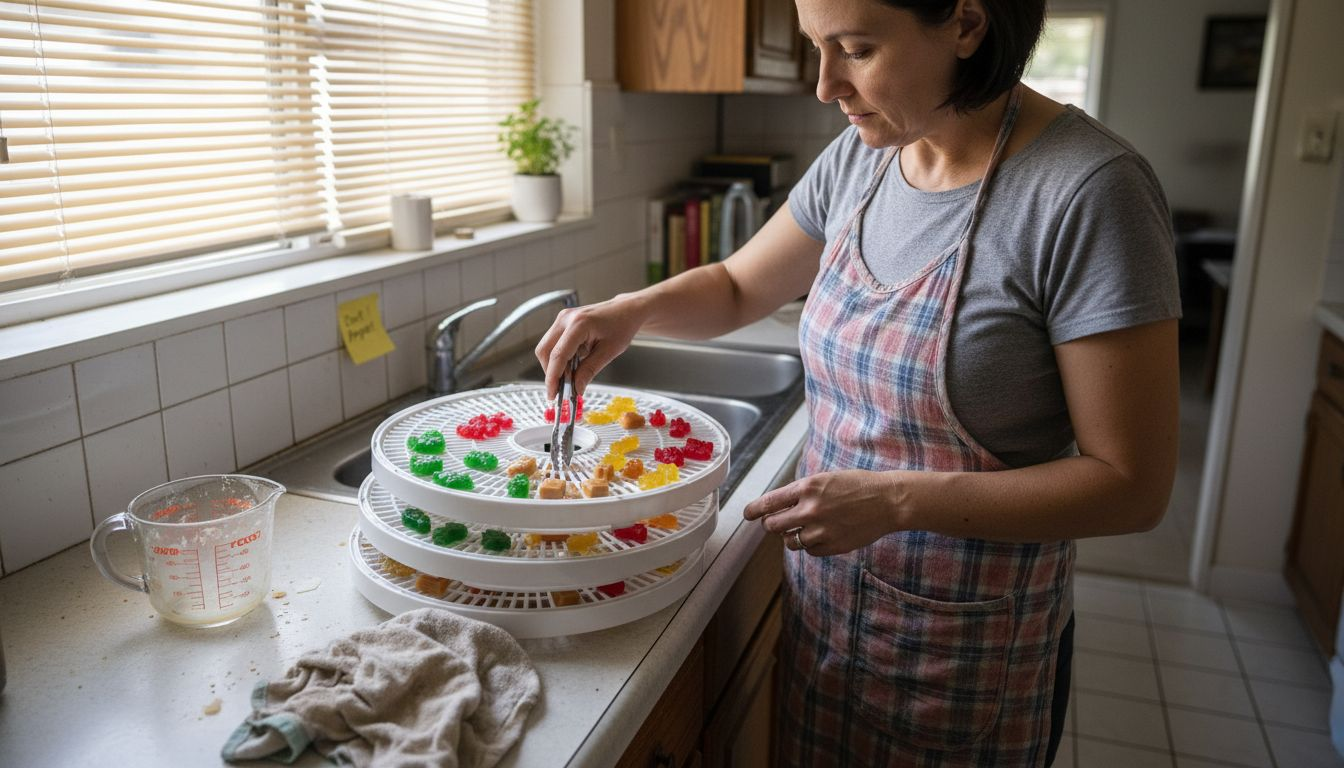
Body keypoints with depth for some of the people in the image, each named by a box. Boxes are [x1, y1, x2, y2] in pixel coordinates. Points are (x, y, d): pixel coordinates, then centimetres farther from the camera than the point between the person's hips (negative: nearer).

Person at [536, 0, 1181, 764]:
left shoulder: (1090, 191, -22)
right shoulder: (857, 159, -3)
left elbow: (1133, 485, -20)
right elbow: (737, 288, 10)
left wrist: (896, 501, -27)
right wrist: (633, 309, -9)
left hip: (970, 651, -5)